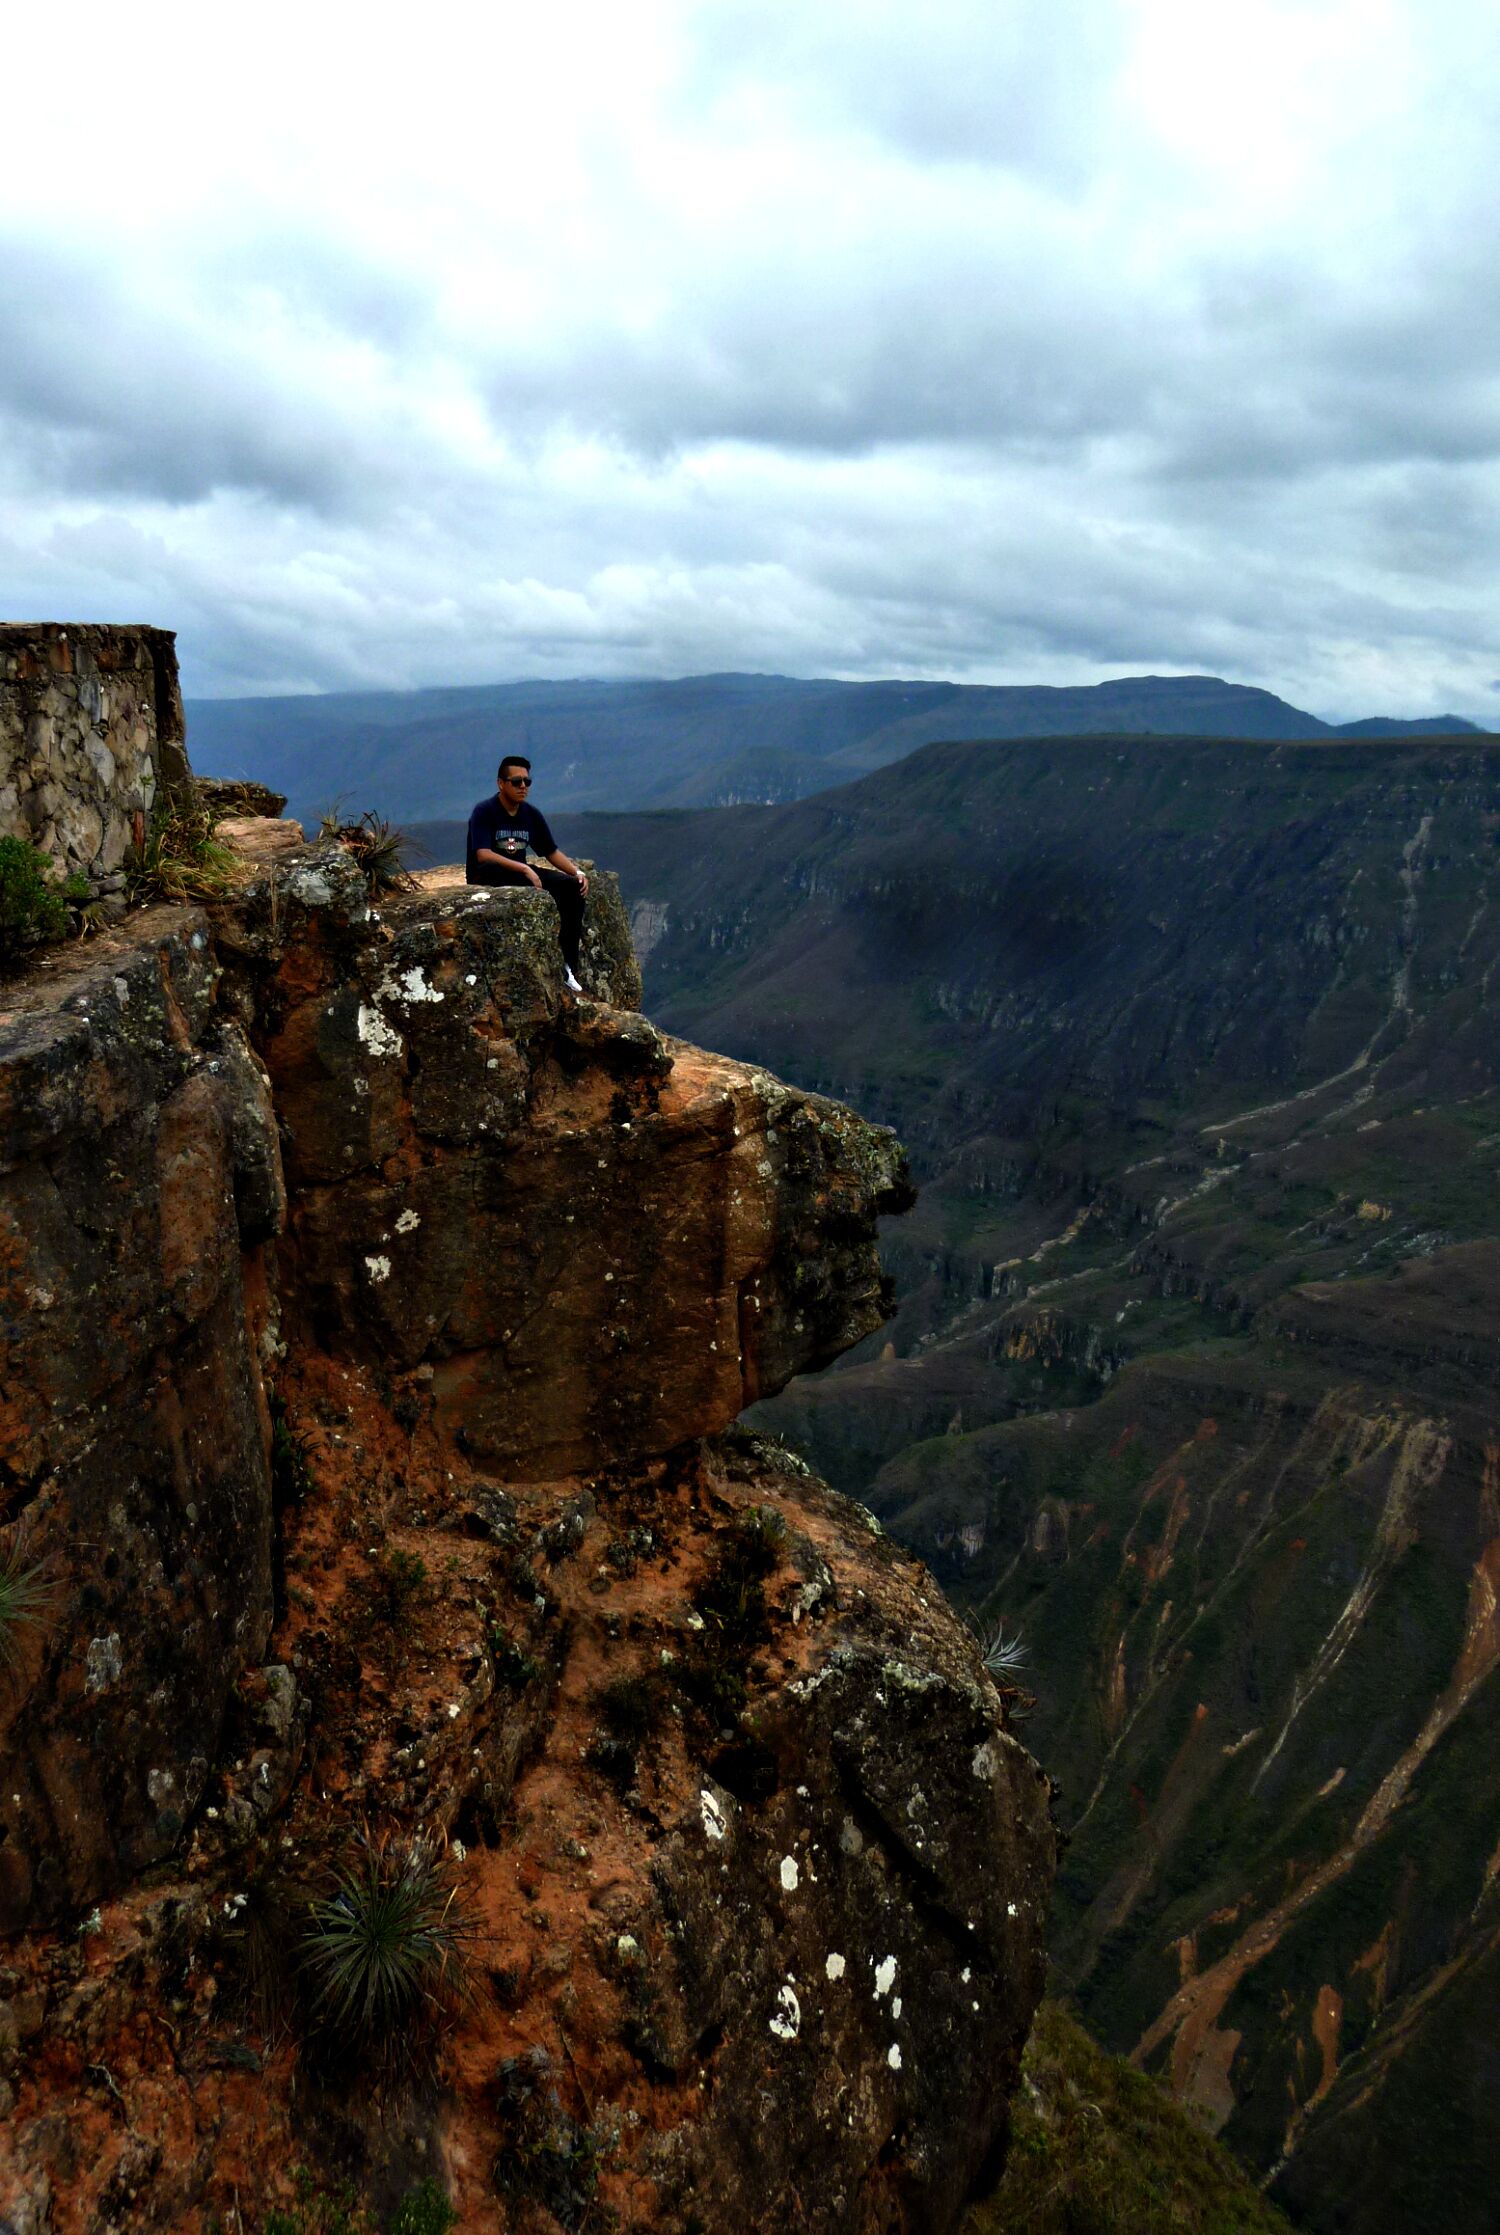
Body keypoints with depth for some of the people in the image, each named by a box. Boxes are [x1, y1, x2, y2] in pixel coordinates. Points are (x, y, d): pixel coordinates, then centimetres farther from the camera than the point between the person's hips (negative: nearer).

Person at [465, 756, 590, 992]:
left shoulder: (532, 814, 6)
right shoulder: (484, 811, -14)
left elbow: (552, 851, 12)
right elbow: (483, 855, -26)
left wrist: (577, 871, -7)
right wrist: (524, 869, -34)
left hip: (520, 874, 7)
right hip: (485, 878, -7)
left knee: (573, 887, -11)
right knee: (533, 888, -37)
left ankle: (567, 965, -12)